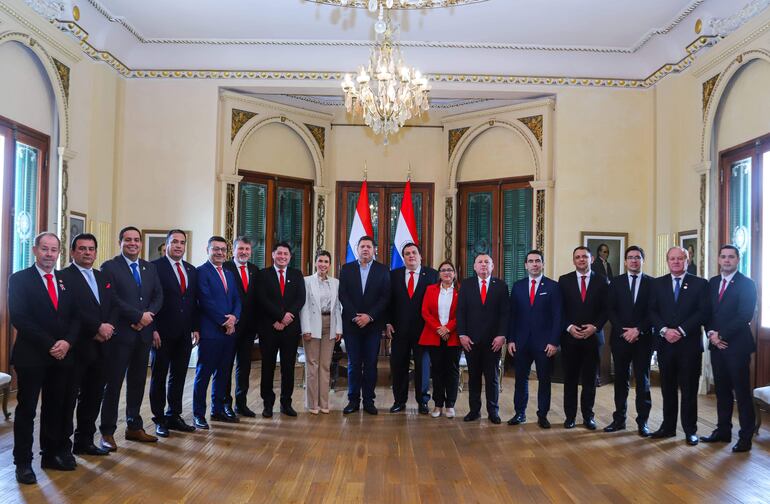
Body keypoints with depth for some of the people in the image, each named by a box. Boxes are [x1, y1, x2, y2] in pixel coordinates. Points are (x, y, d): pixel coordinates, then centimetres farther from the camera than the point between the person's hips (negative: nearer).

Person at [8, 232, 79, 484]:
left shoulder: (66, 280, 11)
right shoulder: (19, 279, -3)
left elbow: (75, 316, 8)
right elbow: (18, 318, -12)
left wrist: (67, 342, -10)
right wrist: (49, 345, -16)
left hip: (62, 356, 4)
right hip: (31, 356, -4)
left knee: (57, 408, 10)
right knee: (26, 410, 4)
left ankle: (53, 454, 22)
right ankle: (23, 462, 14)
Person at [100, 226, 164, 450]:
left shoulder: (150, 268, 13)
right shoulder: (110, 267, -4)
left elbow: (158, 296, 7)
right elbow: (112, 299, -14)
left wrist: (148, 314, -11)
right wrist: (138, 316, -16)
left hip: (143, 333, 6)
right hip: (120, 333, -5)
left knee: (138, 382, 13)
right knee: (113, 383, 2)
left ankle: (134, 427, 24)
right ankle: (107, 432, 11)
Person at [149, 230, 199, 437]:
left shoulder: (191, 270, 12)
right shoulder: (155, 267, -6)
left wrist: (195, 327, 8)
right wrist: (153, 329, -15)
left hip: (185, 333, 5)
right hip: (162, 333, -5)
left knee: (179, 376, 11)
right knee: (159, 377, 7)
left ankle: (174, 416, 23)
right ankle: (159, 419, 17)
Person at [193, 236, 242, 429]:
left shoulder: (229, 274, 17)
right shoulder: (201, 271, -7)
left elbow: (236, 299, 11)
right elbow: (206, 301, -15)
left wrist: (234, 317, -8)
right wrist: (224, 322, -13)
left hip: (229, 331, 7)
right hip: (210, 331, -7)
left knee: (222, 373, 14)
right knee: (203, 374, 2)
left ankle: (218, 410, 24)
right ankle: (198, 414, 11)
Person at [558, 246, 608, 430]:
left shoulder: (601, 281, 4)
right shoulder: (564, 280, 4)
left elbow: (606, 309, 2)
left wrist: (594, 327, -10)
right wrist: (569, 327, -10)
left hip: (593, 337, 0)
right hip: (570, 337, 0)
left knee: (590, 379, 6)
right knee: (570, 378, 5)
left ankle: (588, 416, 16)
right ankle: (570, 415, 14)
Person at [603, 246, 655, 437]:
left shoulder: (651, 283, 2)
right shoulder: (616, 282, 6)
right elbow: (610, 310, 1)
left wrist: (638, 330, -13)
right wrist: (623, 331, -10)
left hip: (643, 338, -1)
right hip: (620, 338, 1)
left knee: (643, 380, 4)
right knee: (620, 379, 8)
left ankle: (642, 421, 11)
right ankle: (619, 419, 15)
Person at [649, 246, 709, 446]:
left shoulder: (700, 283, 1)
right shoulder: (658, 283, 9)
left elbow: (703, 312, -7)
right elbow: (652, 311, 4)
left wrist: (680, 331, -15)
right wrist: (665, 330, -12)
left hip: (689, 344, -2)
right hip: (665, 343, 2)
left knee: (689, 389, 5)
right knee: (667, 388, 10)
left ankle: (690, 430, 16)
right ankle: (668, 426, 20)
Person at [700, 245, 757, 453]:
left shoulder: (746, 284, -7)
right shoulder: (712, 283, 12)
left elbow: (745, 316, -15)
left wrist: (721, 335, -14)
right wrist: (711, 333, -5)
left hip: (737, 345, -6)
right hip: (716, 344, 6)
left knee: (742, 392, 1)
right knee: (722, 390, 13)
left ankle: (745, 437, 9)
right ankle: (723, 431, 22)